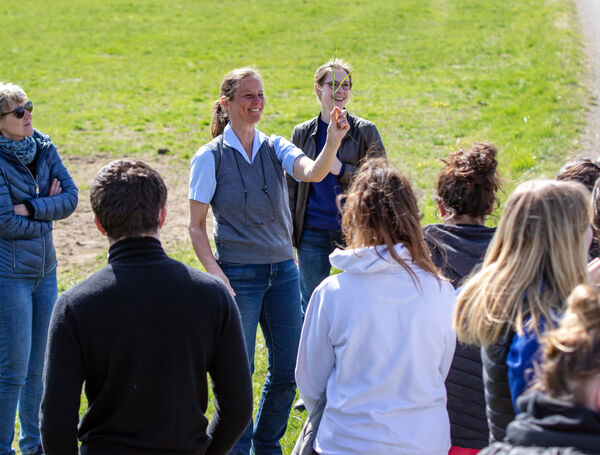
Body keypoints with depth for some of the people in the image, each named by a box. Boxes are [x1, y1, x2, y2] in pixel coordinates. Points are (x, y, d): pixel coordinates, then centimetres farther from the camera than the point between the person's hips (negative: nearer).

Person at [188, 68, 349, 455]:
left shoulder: (275, 148, 4)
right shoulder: (211, 157, -6)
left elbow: (313, 173, -17)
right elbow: (197, 226, -4)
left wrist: (333, 142, -36)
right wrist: (216, 275, -16)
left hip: (283, 272, 4)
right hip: (239, 275, -4)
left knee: (287, 370, 9)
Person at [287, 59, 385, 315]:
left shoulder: (365, 132, 1)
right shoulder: (302, 134, 7)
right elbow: (291, 187, 10)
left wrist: (342, 170, -15)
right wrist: (288, 238, 7)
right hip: (313, 234, 2)